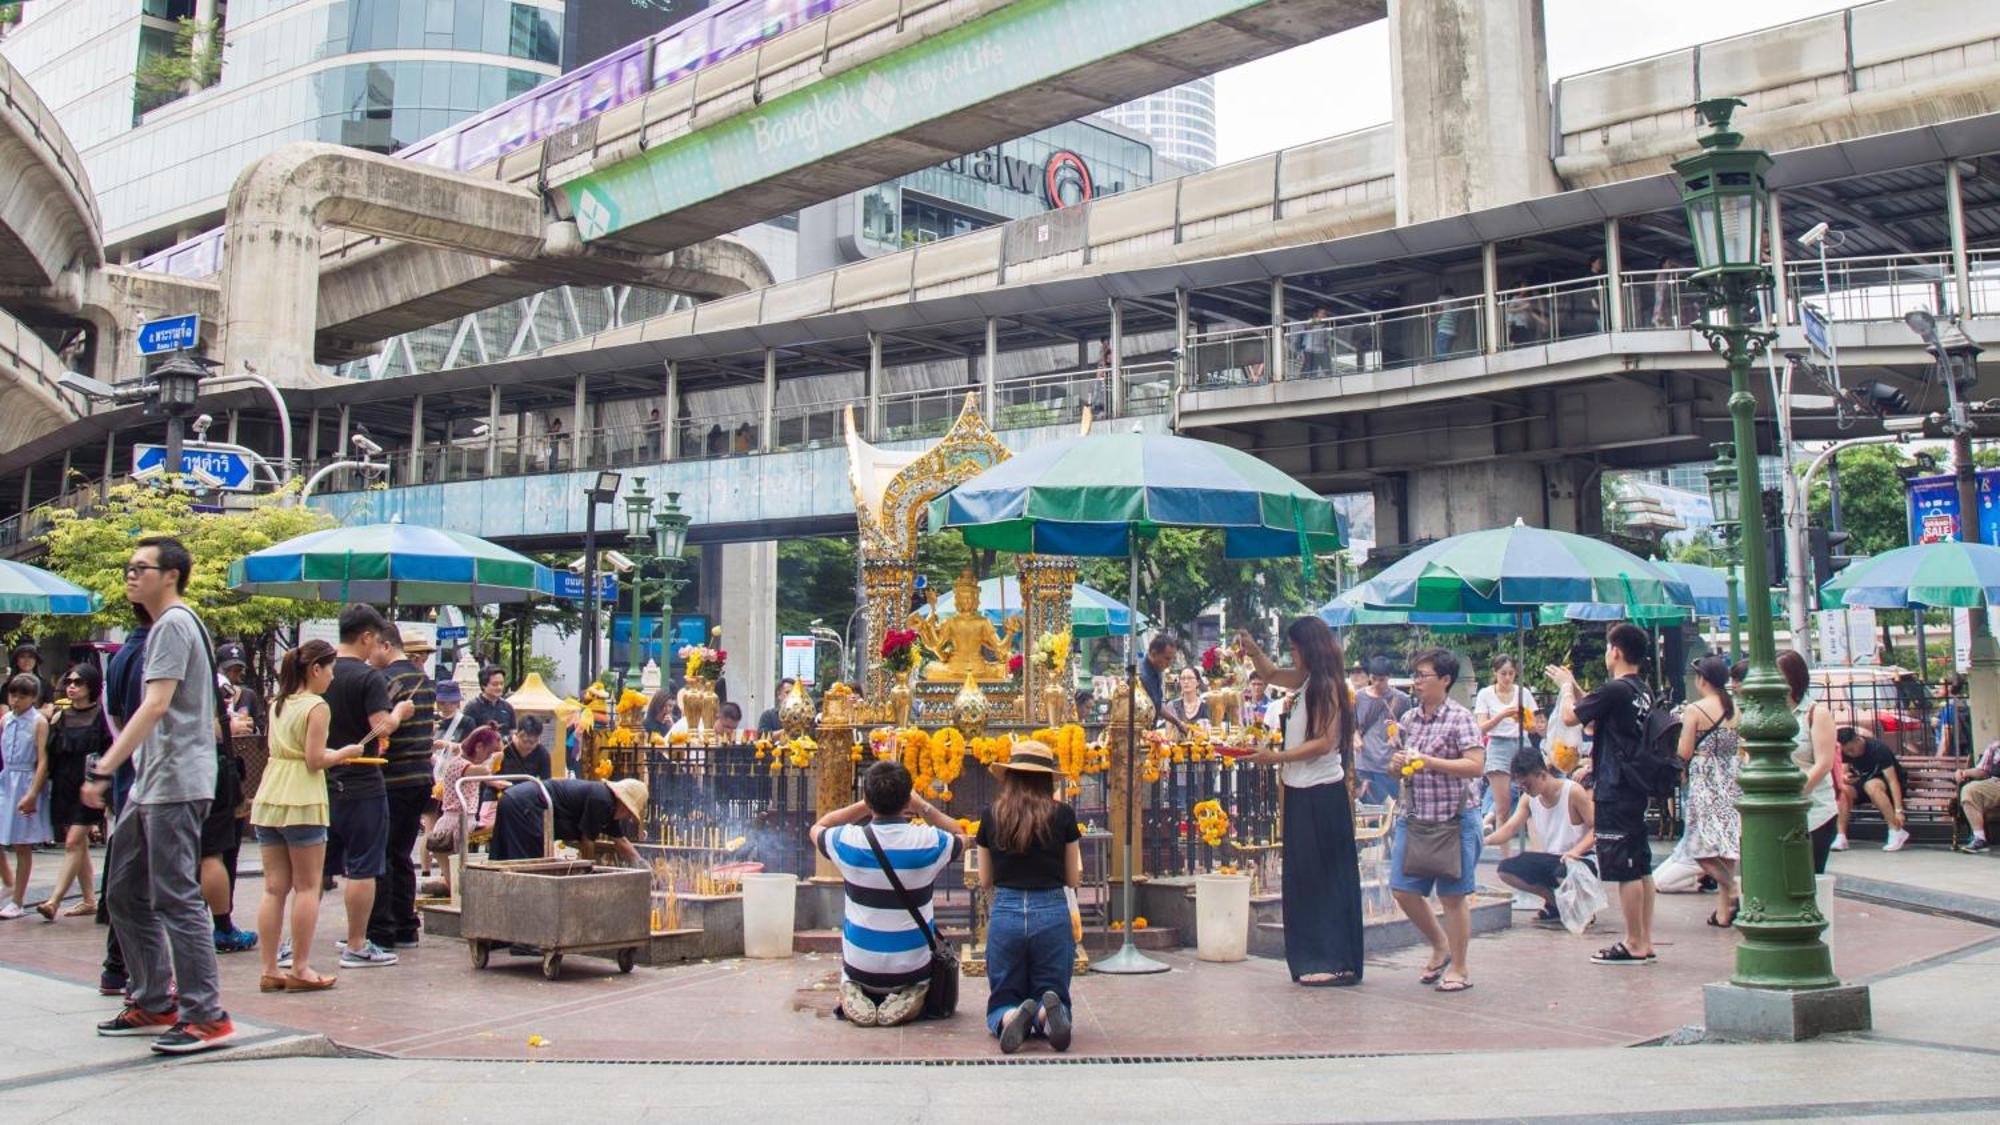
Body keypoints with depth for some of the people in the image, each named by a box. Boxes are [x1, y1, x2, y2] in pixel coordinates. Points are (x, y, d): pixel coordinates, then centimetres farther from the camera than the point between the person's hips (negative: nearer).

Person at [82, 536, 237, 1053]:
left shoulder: (173, 624, -11)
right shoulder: (165, 626, 20)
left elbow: (156, 705, -21)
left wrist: (104, 768, -24)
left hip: (176, 784, -11)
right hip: (151, 785, 11)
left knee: (176, 898, -10)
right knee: (124, 894, 14)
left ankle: (206, 1016, -6)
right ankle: (153, 1005, 22)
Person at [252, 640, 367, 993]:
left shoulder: (278, 705, 15)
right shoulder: (317, 706, -8)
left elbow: (275, 754, 16)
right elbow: (315, 760, -13)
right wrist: (347, 752, 3)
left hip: (268, 797, 7)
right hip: (301, 802, -7)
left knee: (274, 888, 7)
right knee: (307, 887, 1)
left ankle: (270, 970, 8)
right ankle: (300, 969, 3)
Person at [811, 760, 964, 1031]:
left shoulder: (848, 841, -16)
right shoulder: (929, 842, -16)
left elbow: (817, 828, 10)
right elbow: (961, 838, 9)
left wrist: (866, 805, 7)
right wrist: (923, 807, 4)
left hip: (860, 968, 1)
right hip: (911, 970, -1)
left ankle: (852, 993, 5)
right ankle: (912, 996, 3)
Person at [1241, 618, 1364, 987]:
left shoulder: (1326, 685, -13)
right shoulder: (1305, 681, 12)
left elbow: (1324, 742, -20)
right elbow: (1271, 675, 31)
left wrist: (1277, 757, -20)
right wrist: (1253, 651, 14)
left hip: (1322, 794, -9)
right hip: (1301, 793, 9)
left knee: (1326, 879, -4)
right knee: (1302, 879, 12)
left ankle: (1338, 962, 3)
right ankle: (1315, 960, 19)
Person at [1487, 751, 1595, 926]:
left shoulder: (1573, 792, -15)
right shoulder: (1528, 799, 2)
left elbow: (1598, 828, -16)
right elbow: (1510, 828, -7)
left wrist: (1575, 851, -31)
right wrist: (1484, 841, -25)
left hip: (1580, 859, -6)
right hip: (1551, 860, 6)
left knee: (1565, 871, -41)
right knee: (1506, 869, -13)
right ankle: (1555, 903, 4)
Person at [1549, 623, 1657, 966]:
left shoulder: (1615, 690, -17)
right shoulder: (1642, 692, 12)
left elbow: (1570, 717, -10)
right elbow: (1598, 716, 23)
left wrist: (1567, 686, 7)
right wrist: (1574, 686, 26)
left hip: (1615, 792, -9)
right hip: (1636, 789, 9)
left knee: (1624, 870, -5)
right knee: (1640, 868, 12)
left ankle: (1634, 945, -1)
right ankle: (1645, 942, 17)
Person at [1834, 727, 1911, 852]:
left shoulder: (1878, 748, -25)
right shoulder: (1845, 751, -8)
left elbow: (1892, 780, -29)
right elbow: (1842, 774, -5)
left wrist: (1898, 810, -37)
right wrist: (1844, 778, -32)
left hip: (1885, 785, -5)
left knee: (1871, 785, -38)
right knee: (1842, 788, -26)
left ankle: (1898, 832, -33)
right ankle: (1840, 837, -25)